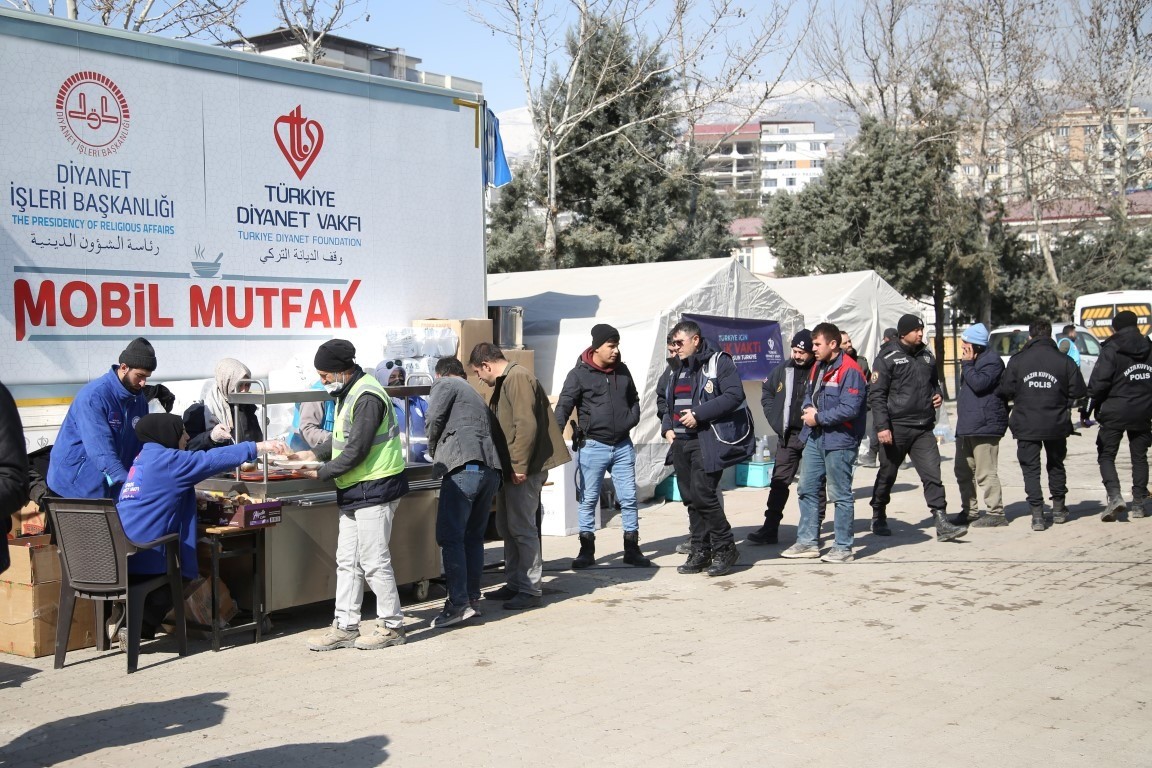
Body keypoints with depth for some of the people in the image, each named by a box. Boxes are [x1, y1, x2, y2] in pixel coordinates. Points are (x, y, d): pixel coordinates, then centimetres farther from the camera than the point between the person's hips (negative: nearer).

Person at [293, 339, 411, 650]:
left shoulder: (366, 398, -20)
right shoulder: (349, 392, 12)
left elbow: (356, 451, -22)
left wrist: (320, 472, -13)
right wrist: (313, 454, 8)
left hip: (375, 488, -10)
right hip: (355, 490, 11)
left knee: (374, 561, -3)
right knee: (347, 561, 12)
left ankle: (391, 626, 9)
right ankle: (345, 627, 18)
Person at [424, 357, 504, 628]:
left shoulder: (444, 385, 11)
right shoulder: (475, 394, 33)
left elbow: (435, 417, -3)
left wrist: (433, 449, 14)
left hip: (463, 468, -8)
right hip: (491, 469, 8)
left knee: (450, 537, -7)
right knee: (474, 537, 15)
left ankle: (459, 603, -12)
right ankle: (473, 598, 16)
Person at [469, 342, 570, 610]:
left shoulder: (518, 378, -15)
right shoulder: (504, 382, 18)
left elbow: (526, 424, -23)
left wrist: (520, 466, -22)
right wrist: (509, 466, 24)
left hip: (523, 469, -11)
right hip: (511, 468, 11)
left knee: (522, 528, -6)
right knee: (507, 526, 15)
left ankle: (531, 590, 0)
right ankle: (515, 584, 23)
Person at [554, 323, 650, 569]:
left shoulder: (622, 370, 8)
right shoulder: (580, 374, -7)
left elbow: (634, 400, 21)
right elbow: (563, 407, -10)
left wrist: (631, 420, 3)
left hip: (622, 445, 4)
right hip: (593, 446, -4)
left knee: (628, 498, 5)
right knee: (589, 500, 4)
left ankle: (632, 549, 14)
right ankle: (587, 550, 14)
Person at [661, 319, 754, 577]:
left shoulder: (719, 362, -5)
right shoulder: (680, 369, 20)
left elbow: (734, 395, -17)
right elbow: (671, 403, 29)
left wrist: (698, 414, -20)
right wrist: (667, 427, 10)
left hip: (708, 441, -8)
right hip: (682, 441, 8)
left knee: (702, 494, -14)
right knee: (690, 498, 8)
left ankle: (725, 549, 0)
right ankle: (700, 551, 17)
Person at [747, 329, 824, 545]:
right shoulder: (782, 371, 6)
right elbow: (766, 393, 20)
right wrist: (776, 420, 11)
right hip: (787, 436, 5)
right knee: (779, 482, 5)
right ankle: (770, 529, 8)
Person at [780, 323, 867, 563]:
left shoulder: (850, 371, -16)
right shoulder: (819, 367, 13)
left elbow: (850, 409, -24)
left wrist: (818, 417, -16)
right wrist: (808, 409, 0)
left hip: (839, 441, -9)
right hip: (815, 437, 9)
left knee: (840, 495, 0)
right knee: (807, 489, 12)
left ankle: (843, 548, 8)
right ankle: (808, 541, 21)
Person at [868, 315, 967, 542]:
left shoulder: (926, 356, 13)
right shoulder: (888, 358, -7)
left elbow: (933, 383, 29)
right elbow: (876, 395, -10)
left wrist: (937, 395, 6)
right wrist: (882, 426, -18)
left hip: (923, 428, 5)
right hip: (896, 427, -5)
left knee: (933, 474, -5)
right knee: (887, 475, 9)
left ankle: (942, 524, -6)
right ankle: (878, 519, 26)